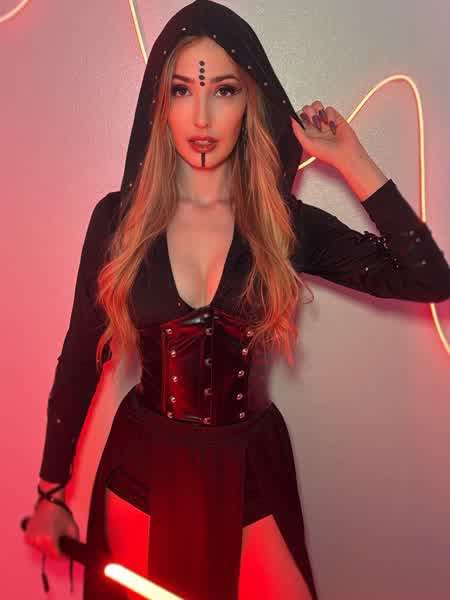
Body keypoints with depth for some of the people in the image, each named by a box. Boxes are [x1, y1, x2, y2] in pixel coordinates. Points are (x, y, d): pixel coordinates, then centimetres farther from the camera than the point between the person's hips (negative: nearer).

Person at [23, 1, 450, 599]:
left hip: (250, 473, 0)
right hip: (142, 470, 1)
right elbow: (81, 357, -1)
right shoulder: (119, 217, -9)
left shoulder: (286, 224, -9)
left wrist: (352, 162, -14)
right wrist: (52, 490, 4)